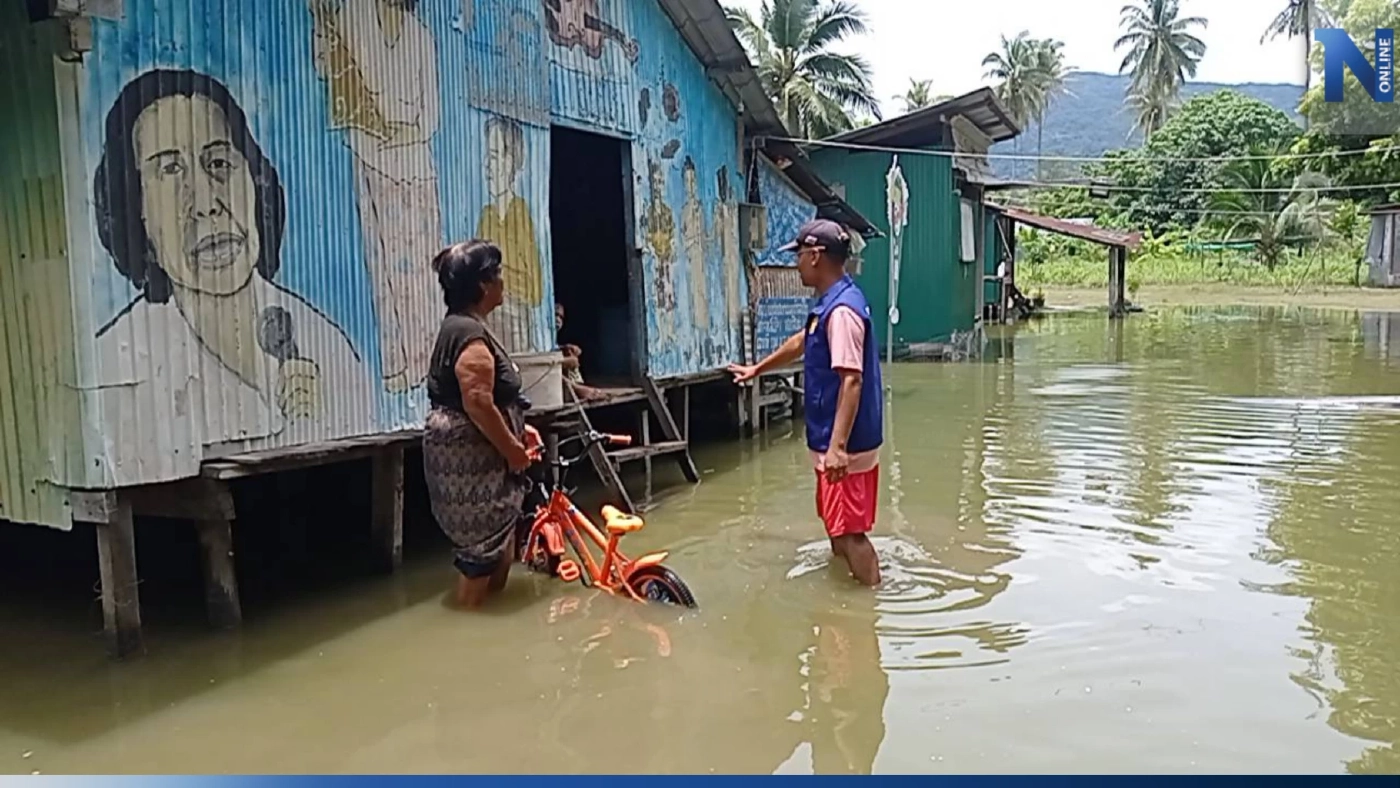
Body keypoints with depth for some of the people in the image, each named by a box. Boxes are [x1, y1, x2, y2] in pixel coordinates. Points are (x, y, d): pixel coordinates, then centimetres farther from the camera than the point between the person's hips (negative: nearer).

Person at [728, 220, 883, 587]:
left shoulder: (842, 309, -21)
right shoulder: (831, 303, 12)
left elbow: (851, 380, -28)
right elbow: (801, 342, 29)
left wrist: (837, 446, -31)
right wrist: (757, 369, 41)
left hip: (846, 445, -11)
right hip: (834, 441, 11)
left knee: (850, 530, -5)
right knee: (837, 525, 21)